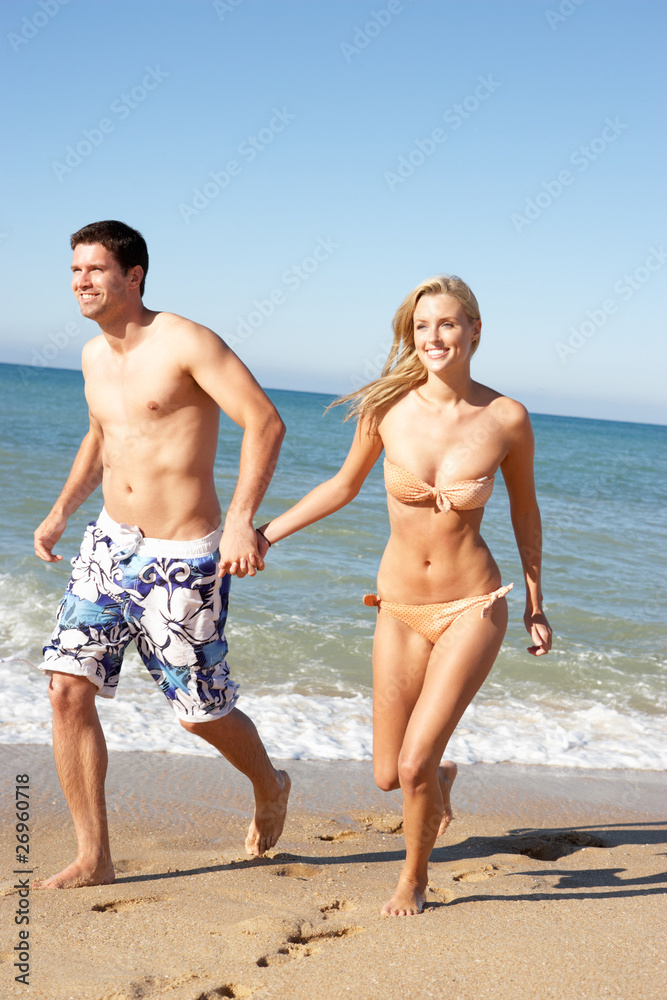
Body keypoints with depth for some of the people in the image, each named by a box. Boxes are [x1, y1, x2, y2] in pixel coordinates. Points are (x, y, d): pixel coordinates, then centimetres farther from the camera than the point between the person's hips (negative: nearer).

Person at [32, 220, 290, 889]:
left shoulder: (185, 342, -14)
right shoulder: (94, 356, 10)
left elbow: (264, 422, -19)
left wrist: (241, 520, -27)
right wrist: (61, 511, 17)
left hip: (183, 557, -7)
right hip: (109, 542, 7)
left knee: (200, 713, 4)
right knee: (67, 688, -5)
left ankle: (269, 786, 38)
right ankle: (93, 859, 8)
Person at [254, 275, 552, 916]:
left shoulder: (507, 419, -10)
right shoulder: (388, 408, -8)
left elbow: (524, 508, 6)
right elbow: (344, 485, 8)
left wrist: (535, 606, 11)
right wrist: (266, 533, 5)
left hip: (473, 607, -2)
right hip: (401, 610, 3)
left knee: (414, 765, -10)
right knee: (388, 775, 8)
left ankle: (413, 880, 21)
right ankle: (441, 779, 46)